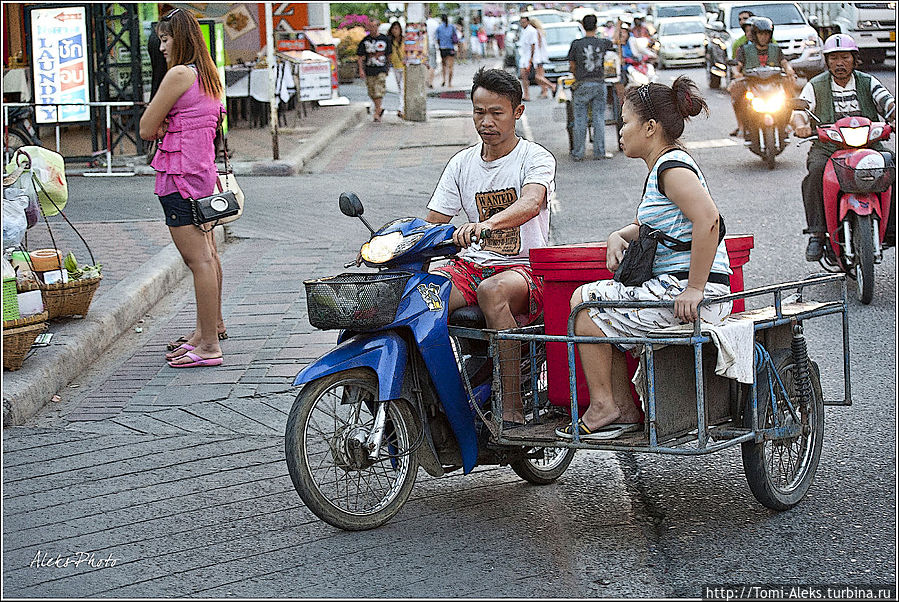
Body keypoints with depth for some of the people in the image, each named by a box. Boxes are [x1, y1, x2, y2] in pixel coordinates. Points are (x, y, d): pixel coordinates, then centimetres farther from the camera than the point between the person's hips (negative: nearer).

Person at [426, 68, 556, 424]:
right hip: (472, 263, 4)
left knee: (492, 291, -39)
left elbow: (531, 203, -25)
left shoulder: (536, 158, -2)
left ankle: (513, 403, -35)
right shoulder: (462, 163, 14)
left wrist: (487, 224, -46)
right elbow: (432, 222, 11)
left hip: (525, 267, -4)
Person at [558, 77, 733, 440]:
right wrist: (619, 237, 10)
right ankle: (624, 410, 13)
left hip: (689, 291, -11)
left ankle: (603, 407, -3)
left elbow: (708, 219, -30)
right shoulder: (664, 166, 18)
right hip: (672, 286, 11)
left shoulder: (673, 166, -14)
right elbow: (648, 225, 33)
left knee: (585, 302, -6)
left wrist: (694, 289, -29)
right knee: (603, 310, 20)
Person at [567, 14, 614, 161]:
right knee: (599, 119, 7)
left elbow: (572, 65, 2)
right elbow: (613, 42, 25)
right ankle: (599, 152, 9)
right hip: (599, 84, 2)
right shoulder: (602, 43, 1)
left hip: (582, 85, -2)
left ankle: (577, 153, 8)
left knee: (580, 120, 4)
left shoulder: (576, 44, -6)